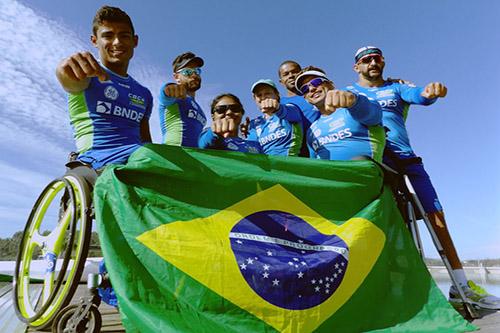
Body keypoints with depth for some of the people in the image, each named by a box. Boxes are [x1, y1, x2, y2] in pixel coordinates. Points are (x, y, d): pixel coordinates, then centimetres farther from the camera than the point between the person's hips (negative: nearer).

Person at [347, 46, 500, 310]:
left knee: (436, 214, 3)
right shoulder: (350, 92, 17)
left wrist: (429, 92, -25)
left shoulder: (395, 87, 21)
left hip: (404, 157, 4)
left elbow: (417, 95, -1)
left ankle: (461, 285, 15)